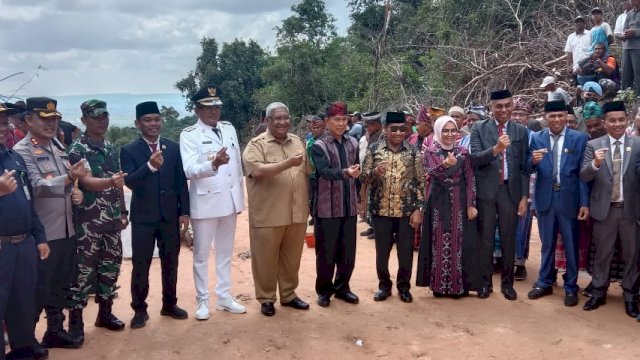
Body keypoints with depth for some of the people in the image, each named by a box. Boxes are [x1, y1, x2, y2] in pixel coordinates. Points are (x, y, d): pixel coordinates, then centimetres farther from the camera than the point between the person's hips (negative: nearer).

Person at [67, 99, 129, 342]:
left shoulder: (111, 148, 11)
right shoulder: (77, 149, -9)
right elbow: (86, 181, -23)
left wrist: (123, 212, 13)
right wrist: (110, 181, -42)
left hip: (112, 220, 6)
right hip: (88, 221, -6)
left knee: (111, 266, 12)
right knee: (84, 269, -2)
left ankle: (105, 313, 26)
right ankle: (75, 321, 9)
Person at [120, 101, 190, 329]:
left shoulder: (173, 148, 5)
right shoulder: (129, 150, -5)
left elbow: (181, 182, 6)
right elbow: (130, 182, -17)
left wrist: (184, 212, 2)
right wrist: (150, 166, -33)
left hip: (170, 216, 3)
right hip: (143, 217, -3)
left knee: (170, 262, 12)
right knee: (140, 265, 5)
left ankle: (169, 304, 27)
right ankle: (140, 309, 18)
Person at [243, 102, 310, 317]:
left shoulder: (297, 142, 12)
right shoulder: (257, 144, -6)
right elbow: (257, 171, -22)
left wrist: (308, 204, 14)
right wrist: (288, 163, -26)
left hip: (296, 213, 5)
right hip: (268, 215, -5)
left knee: (291, 257, 14)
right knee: (266, 258, 6)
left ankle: (288, 294, 30)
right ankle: (266, 298, 21)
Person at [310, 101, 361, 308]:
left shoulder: (353, 143, 7)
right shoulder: (319, 146, -8)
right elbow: (325, 171, -24)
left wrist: (357, 197, 14)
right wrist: (346, 172, -41)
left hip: (349, 207, 4)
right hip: (327, 208, -4)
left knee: (348, 251, 11)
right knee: (326, 251, 4)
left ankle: (342, 287, 27)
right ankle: (324, 290, 20)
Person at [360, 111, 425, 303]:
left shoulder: (413, 152, 0)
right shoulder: (374, 149, -1)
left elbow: (420, 181, 1)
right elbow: (363, 178, -2)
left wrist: (418, 209, -5)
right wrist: (375, 172, -23)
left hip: (407, 210, 0)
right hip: (381, 209, 0)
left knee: (406, 251, 7)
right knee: (382, 251, 10)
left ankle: (404, 286, 26)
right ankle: (384, 285, 28)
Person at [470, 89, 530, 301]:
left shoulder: (521, 131, 5)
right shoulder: (479, 128, 0)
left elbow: (524, 167, 5)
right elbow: (475, 159, -12)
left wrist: (524, 196, 0)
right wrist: (495, 149, -29)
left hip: (510, 191, 1)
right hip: (486, 191, -1)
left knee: (509, 240, 9)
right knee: (485, 239, 8)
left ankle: (507, 283, 21)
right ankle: (485, 282, 19)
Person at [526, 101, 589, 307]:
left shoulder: (580, 138, -4)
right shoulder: (536, 138, 2)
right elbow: (530, 169, -1)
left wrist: (585, 203, -8)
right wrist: (533, 161, -24)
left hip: (569, 198, -2)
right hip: (545, 198, 2)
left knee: (571, 245, 9)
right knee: (547, 244, 15)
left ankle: (571, 288, 22)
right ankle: (545, 283, 28)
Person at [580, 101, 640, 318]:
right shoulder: (593, 145, 0)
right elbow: (583, 176, -8)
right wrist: (595, 164, -28)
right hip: (604, 209, 0)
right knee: (602, 253, 11)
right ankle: (598, 292, 24)